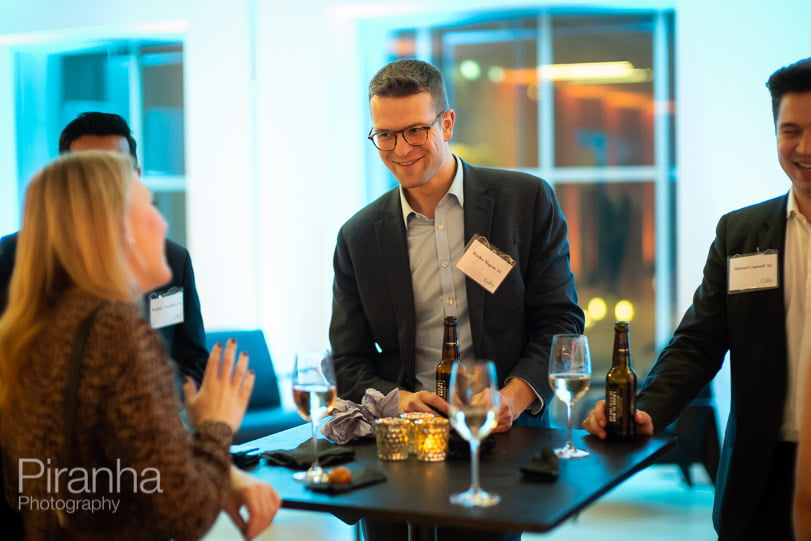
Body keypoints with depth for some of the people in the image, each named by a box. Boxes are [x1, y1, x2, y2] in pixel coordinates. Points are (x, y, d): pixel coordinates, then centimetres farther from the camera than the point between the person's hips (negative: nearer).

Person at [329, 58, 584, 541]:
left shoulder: (527, 200, 4)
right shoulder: (358, 238, 10)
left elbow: (561, 320, 3)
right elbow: (350, 362, 11)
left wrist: (513, 397, -13)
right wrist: (398, 400, -10)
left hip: (507, 434, -2)